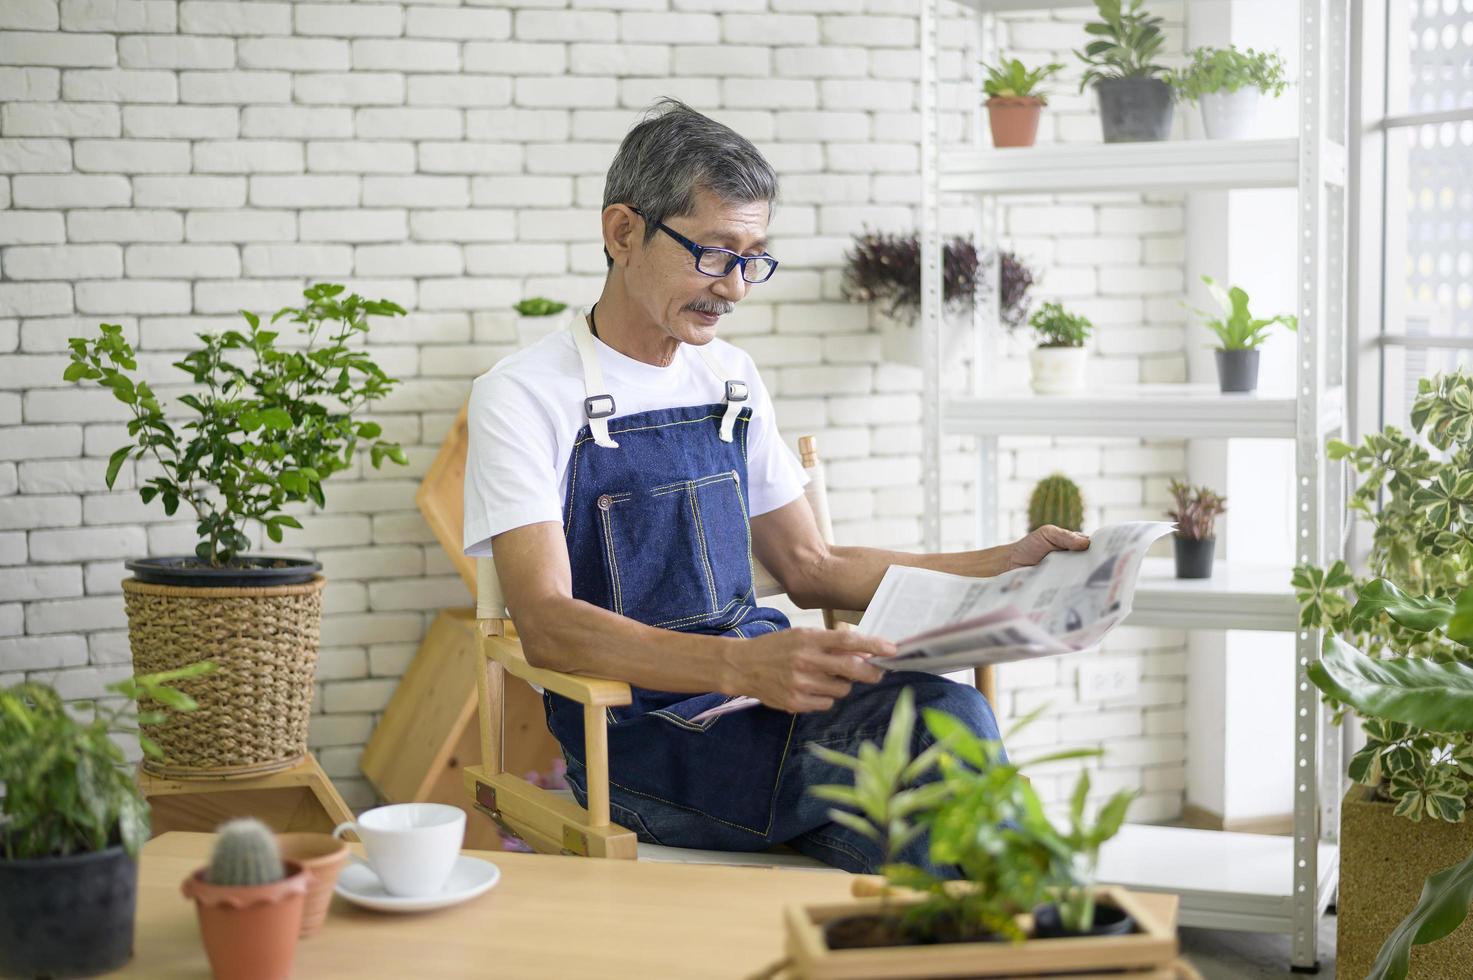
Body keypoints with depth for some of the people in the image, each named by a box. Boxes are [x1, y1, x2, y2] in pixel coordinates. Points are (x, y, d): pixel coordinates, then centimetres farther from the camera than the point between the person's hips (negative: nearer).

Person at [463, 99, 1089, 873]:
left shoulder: (731, 379, 16)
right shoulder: (524, 394, -5)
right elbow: (547, 626, -17)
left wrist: (1006, 564, 11)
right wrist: (742, 667, -33)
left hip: (765, 694, 6)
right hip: (642, 737, -5)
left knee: (947, 713, -29)